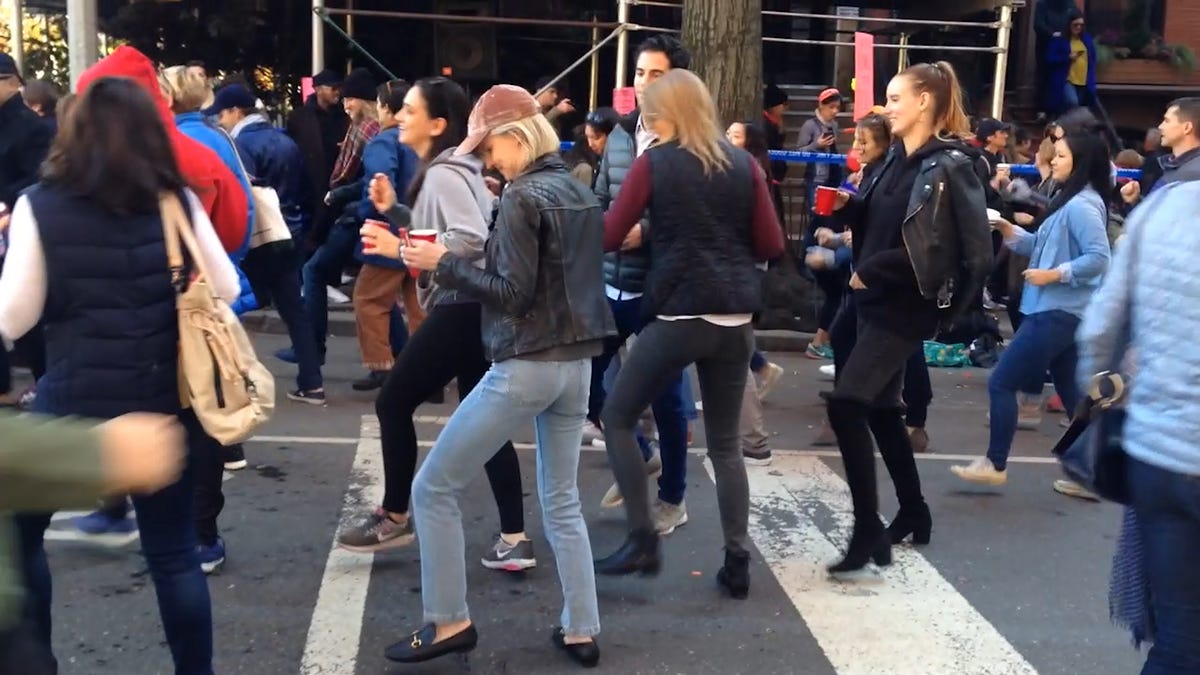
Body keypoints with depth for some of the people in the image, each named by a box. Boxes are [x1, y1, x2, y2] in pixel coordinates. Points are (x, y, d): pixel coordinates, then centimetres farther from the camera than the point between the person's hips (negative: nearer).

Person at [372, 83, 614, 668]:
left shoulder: (522, 198, -13)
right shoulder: (580, 193, 11)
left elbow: (512, 293, -18)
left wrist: (442, 263, -9)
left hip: (525, 367, -8)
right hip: (576, 362, 9)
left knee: (434, 488, 4)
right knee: (562, 501, 16)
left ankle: (449, 623, 9)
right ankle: (581, 632, 18)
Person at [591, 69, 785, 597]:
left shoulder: (654, 164, -1)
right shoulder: (744, 165, 9)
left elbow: (609, 237, -2)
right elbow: (771, 246, 8)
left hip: (679, 314, -4)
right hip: (735, 319, 5)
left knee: (617, 418, 12)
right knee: (725, 445, 12)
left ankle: (642, 540, 6)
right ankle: (737, 563, 11)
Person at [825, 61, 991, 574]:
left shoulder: (948, 166, -14)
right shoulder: (900, 157, 11)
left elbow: (936, 247, -20)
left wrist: (870, 271, -18)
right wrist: (849, 205, 1)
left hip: (906, 307, -9)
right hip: (877, 300, 9)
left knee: (846, 405, -17)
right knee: (880, 407, 16)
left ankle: (869, 532, -10)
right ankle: (914, 513, 31)